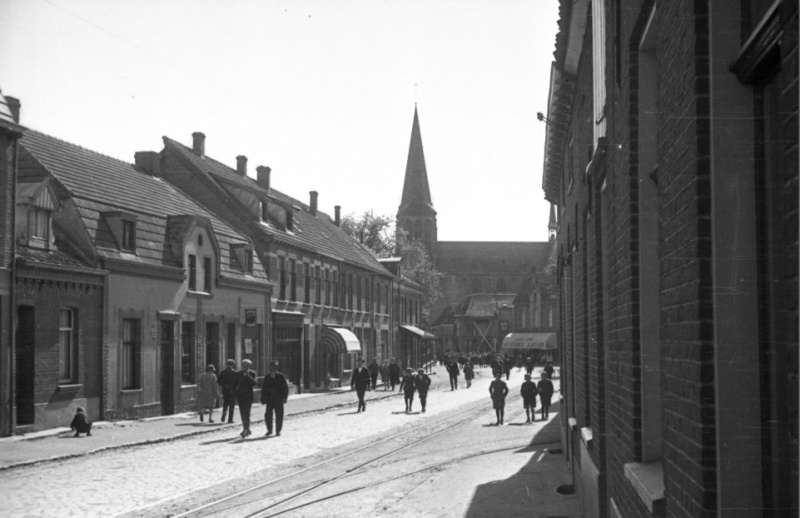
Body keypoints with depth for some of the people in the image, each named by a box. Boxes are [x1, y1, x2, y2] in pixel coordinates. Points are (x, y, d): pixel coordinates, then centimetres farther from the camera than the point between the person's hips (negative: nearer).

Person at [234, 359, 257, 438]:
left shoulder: (252, 373, 0)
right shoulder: (238, 374, 6)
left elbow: (254, 383, -14)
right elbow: (234, 385, 11)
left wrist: (248, 375, -21)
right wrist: (236, 394, 1)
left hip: (248, 396, -3)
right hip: (240, 396, 3)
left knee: (246, 413, -13)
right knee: (242, 414, 5)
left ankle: (245, 430, -17)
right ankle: (247, 430, 16)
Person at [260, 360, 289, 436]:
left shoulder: (281, 376, 0)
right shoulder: (267, 377, 9)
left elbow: (285, 387, -1)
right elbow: (264, 389, 11)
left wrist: (284, 397, -9)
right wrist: (263, 399, 4)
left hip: (278, 399, -2)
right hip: (269, 399, 2)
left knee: (279, 415, -1)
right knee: (268, 414, -4)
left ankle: (278, 431, 8)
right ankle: (269, 430, 12)